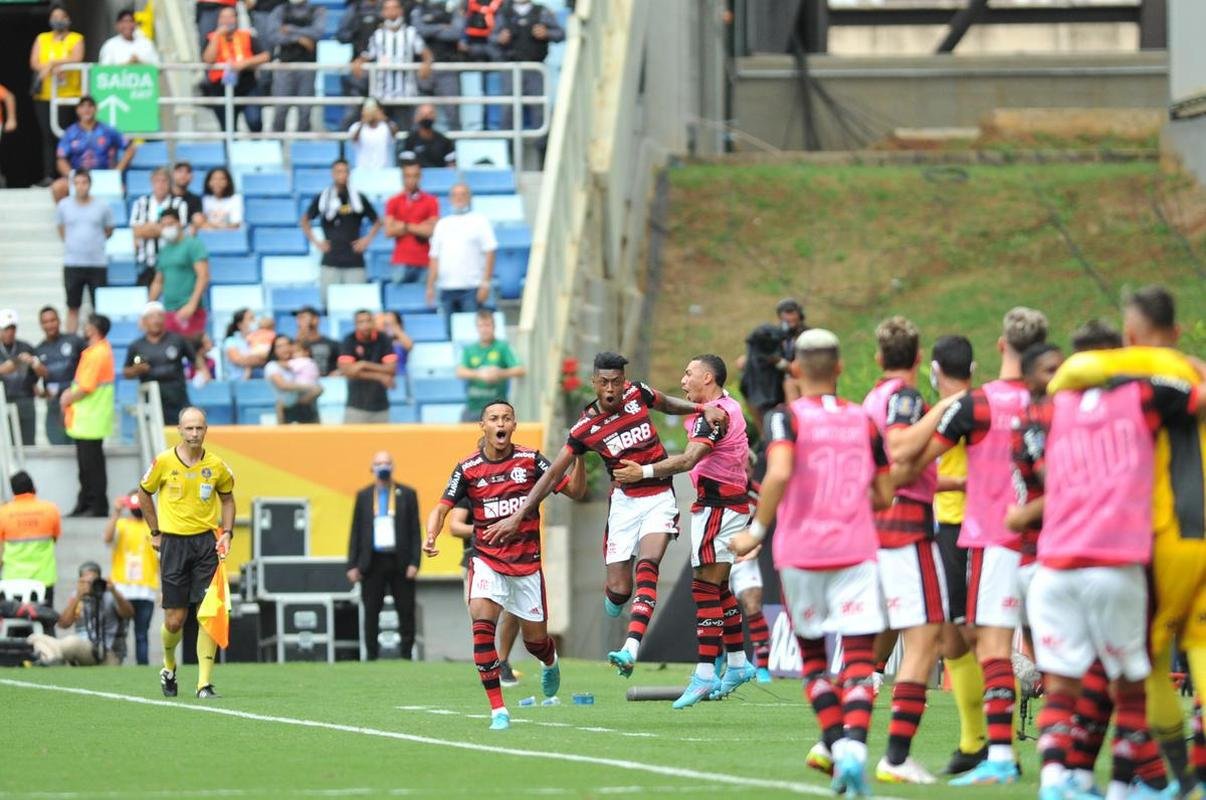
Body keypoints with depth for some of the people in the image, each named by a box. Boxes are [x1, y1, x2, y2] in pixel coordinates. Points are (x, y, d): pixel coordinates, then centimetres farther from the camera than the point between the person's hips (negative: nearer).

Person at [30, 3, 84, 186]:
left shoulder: (76, 39, 8)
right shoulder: (42, 39, 16)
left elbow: (76, 59, -10)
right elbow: (34, 63, 3)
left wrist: (52, 63, -14)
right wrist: (54, 69, -13)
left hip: (68, 95, -3)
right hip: (44, 94, 3)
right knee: (48, 135, -3)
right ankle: (48, 175, -5)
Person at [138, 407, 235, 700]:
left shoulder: (216, 466, -1)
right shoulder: (164, 462, -5)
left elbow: (227, 498, 16)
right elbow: (144, 493, 11)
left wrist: (226, 533, 3)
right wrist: (155, 533, 8)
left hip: (207, 542, 1)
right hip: (173, 542, -1)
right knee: (174, 620, 1)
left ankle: (205, 683, -5)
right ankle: (169, 666, 32)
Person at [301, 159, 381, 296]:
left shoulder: (359, 198, 6)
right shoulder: (321, 198, 5)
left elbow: (376, 221, 16)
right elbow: (305, 221, 15)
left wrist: (367, 239, 3)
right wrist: (316, 242, 5)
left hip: (354, 263, 0)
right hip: (331, 262, 0)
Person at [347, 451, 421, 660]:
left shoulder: (407, 494, 6)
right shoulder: (363, 496, 10)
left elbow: (415, 531, 3)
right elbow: (356, 531, 8)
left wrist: (414, 563, -6)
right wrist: (353, 565, 1)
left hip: (400, 563, -1)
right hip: (373, 562, 1)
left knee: (406, 611, 0)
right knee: (371, 613, 1)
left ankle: (407, 656, 6)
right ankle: (371, 656, 5)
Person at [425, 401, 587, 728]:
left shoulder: (530, 460, -2)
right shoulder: (468, 468, -3)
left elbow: (575, 490, 1)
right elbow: (442, 508, -2)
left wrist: (578, 456, -16)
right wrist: (431, 536, -21)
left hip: (527, 563, 1)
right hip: (487, 560, -1)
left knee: (535, 639, 9)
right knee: (481, 620, -25)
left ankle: (550, 662, 51)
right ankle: (498, 710, -19)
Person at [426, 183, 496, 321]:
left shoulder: (479, 221, 4)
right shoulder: (442, 224, 17)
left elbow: (489, 253, -3)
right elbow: (435, 258, 17)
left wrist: (485, 283, -12)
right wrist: (430, 286, 10)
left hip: (472, 288, -4)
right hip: (447, 288, 4)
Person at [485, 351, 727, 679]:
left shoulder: (637, 394, -4)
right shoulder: (585, 428, -8)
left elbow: (668, 404, 20)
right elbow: (552, 475, -4)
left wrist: (703, 409, 3)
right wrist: (517, 515, -9)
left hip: (659, 498, 0)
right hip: (625, 501, 0)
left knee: (647, 566, -23)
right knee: (619, 588, -4)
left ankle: (631, 649, -33)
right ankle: (613, 601, 36)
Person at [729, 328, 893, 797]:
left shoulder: (787, 418, -4)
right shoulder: (863, 421, 7)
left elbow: (779, 474, -22)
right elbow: (884, 496, 10)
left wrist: (757, 530, -13)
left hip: (800, 552, -1)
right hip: (855, 551, 1)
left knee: (812, 658, 17)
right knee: (859, 659, -5)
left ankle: (838, 746, 7)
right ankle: (855, 748, -26)